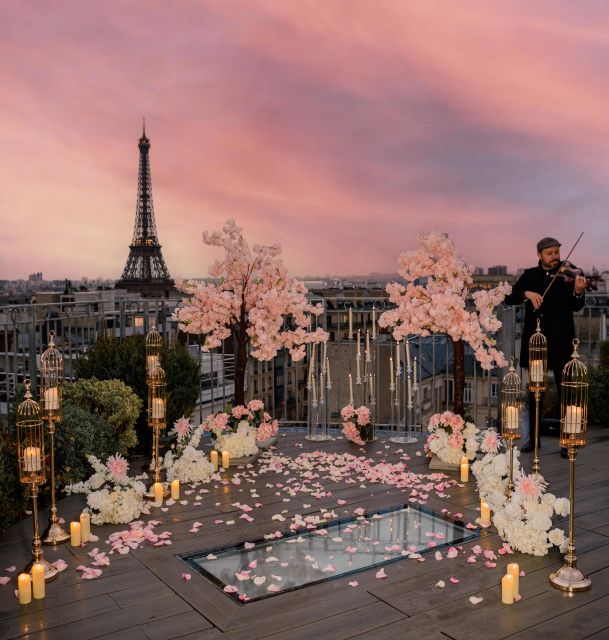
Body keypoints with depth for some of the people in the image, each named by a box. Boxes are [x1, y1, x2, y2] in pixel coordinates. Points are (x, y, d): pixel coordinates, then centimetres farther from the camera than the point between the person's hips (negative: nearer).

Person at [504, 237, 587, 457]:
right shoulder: (530, 275, 8)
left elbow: (576, 307, -10)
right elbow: (509, 298, 0)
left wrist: (578, 292, -31)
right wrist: (527, 293, -19)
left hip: (560, 342, -2)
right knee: (535, 390, 12)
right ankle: (532, 437, 22)